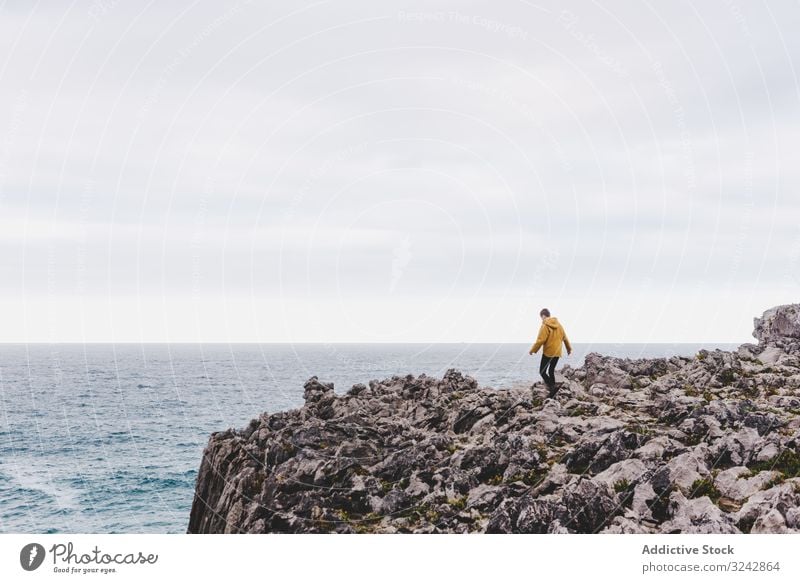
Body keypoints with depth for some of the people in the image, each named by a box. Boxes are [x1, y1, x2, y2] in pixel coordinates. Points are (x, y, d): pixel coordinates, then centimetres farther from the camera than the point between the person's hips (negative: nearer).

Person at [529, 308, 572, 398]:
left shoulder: (545, 326, -12)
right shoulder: (558, 324, 10)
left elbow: (540, 340, -17)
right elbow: (564, 337, 17)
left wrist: (532, 350, -8)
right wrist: (569, 348, 30)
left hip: (548, 353, -7)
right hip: (557, 353, 7)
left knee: (542, 371, -2)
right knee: (551, 371, 16)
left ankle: (552, 387, -19)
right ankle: (552, 391, 14)